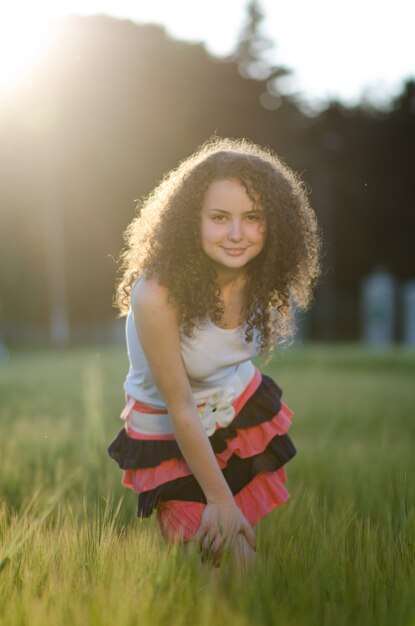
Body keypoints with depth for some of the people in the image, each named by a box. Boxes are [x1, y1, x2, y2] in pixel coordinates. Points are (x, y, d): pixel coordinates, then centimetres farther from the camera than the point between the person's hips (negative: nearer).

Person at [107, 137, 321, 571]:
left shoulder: (256, 275, -15)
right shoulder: (157, 295, -33)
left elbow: (236, 354, 2)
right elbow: (181, 407, -24)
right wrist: (220, 499, -17)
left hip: (244, 412, 5)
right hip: (171, 437, -5)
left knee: (262, 536, 15)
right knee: (224, 559, -6)